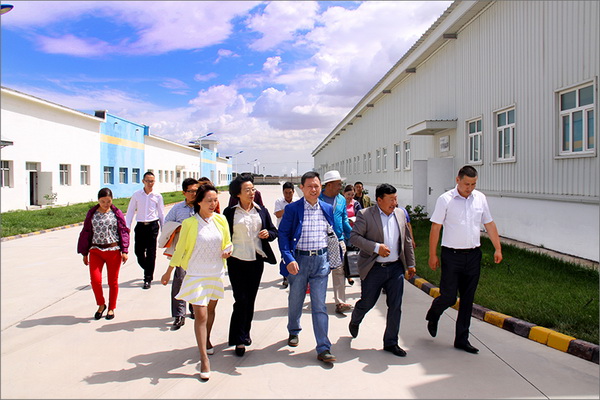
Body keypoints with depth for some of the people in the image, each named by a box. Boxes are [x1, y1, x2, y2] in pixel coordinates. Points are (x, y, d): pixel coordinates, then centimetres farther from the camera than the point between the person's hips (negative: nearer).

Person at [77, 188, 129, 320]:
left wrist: (124, 251, -8)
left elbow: (124, 232, 0)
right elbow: (86, 233, 10)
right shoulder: (92, 214, 6)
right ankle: (101, 305, 18)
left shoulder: (117, 213, 0)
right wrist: (84, 253, 10)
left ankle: (111, 308, 23)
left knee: (113, 281, 6)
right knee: (95, 280, -7)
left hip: (113, 251, -1)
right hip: (95, 251, 1)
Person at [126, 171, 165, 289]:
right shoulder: (136, 195, 3)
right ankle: (149, 271, 32)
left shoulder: (157, 196, 2)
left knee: (151, 254, 0)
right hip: (140, 226, 1)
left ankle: (148, 279, 10)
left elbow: (161, 213, 8)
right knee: (138, 252, 4)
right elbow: (130, 211, 7)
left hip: (153, 225, -1)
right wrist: (127, 227, 1)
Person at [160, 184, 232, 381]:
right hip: (196, 274, -3)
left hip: (216, 274, 4)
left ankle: (206, 340, 43)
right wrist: (168, 272, 5)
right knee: (200, 315, -6)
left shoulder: (221, 220, 0)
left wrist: (227, 251, -11)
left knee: (210, 309, 18)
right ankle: (204, 358, 1)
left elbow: (227, 242, 11)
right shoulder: (189, 223, -9)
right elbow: (180, 249, 0)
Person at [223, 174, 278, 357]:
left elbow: (274, 231, 11)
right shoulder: (230, 212, -2)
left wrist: (268, 233, -10)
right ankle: (239, 340, 7)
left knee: (250, 299, 13)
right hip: (237, 261, -3)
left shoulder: (262, 211, 8)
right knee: (241, 300, -4)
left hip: (257, 260, 3)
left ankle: (245, 333, 30)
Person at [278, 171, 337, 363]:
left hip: (321, 260, 1)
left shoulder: (328, 209, 6)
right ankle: (293, 332, 42)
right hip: (298, 260, -1)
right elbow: (283, 234, -7)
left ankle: (323, 349, 4)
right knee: (295, 300, 16)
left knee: (319, 305, 0)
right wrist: (288, 259, -19)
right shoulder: (292, 209, -5)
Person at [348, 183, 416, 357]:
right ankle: (354, 322, 42)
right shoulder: (365, 215, -9)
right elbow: (354, 237, -14)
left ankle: (391, 342, 18)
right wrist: (376, 247, -23)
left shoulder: (400, 214, 8)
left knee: (395, 307, 4)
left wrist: (410, 264, 16)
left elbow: (407, 241, 15)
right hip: (373, 269, -4)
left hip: (396, 268, 4)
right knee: (367, 303, 8)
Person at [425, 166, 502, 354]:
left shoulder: (480, 198, 6)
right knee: (449, 297, -3)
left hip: (473, 255, 4)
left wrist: (498, 248, 9)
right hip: (452, 255, -4)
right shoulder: (445, 199, -7)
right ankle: (433, 315, 31)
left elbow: (489, 224, 14)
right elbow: (435, 228, -6)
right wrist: (432, 255, -8)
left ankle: (462, 339, 21)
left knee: (467, 300, 9)